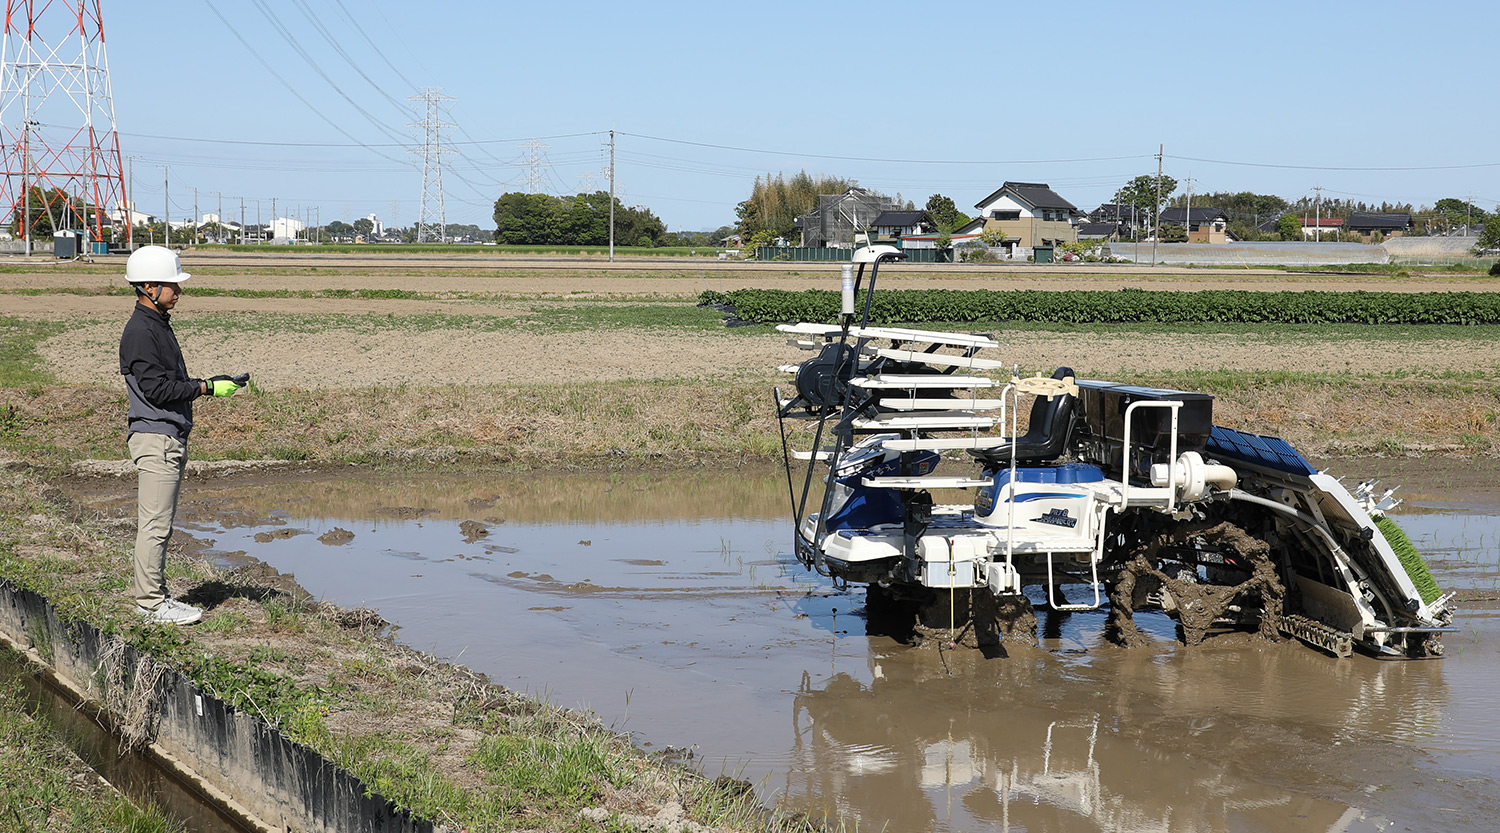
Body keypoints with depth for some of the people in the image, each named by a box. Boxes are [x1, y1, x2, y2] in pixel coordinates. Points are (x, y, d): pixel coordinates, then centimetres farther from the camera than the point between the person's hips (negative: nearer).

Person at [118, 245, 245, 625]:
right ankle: (150, 602, -1)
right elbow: (156, 389, -20)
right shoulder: (140, 332, -15)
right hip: (155, 438, -10)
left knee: (160, 523, 14)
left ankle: (152, 594, 21)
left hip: (171, 437, 10)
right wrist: (207, 388, -15)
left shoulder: (159, 324, 17)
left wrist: (211, 383, 8)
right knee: (155, 523, -6)